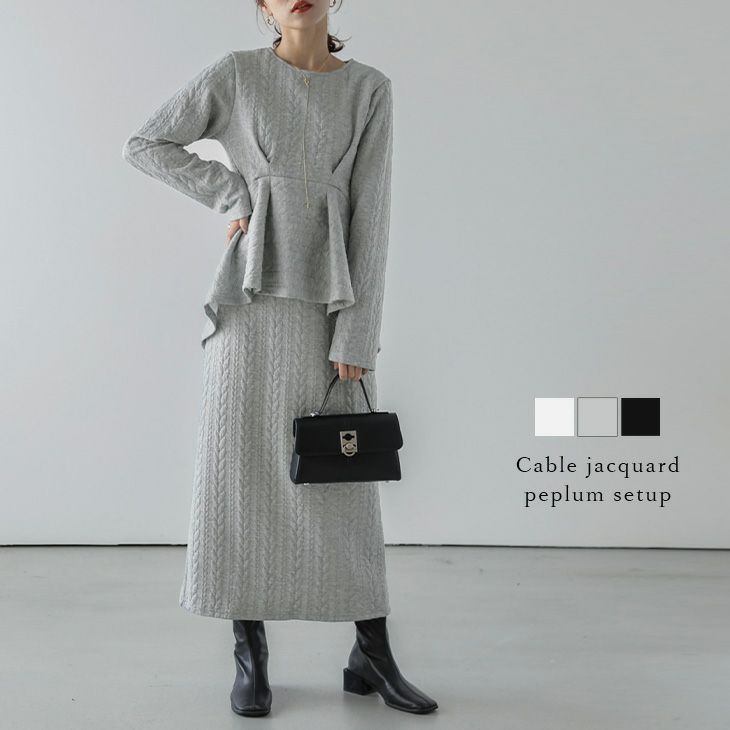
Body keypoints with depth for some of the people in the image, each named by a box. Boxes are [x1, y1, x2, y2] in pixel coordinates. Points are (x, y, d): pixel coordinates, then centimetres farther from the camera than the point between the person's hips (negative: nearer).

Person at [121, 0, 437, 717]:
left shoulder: (370, 88, 6)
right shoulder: (236, 74, 4)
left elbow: (370, 213, 0)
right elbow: (145, 144, 10)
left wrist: (356, 334, -6)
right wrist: (230, 195, -1)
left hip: (328, 300, 1)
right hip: (252, 294, -1)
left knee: (344, 479, 2)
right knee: (243, 469, 0)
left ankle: (371, 655, 14)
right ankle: (250, 657, 12)